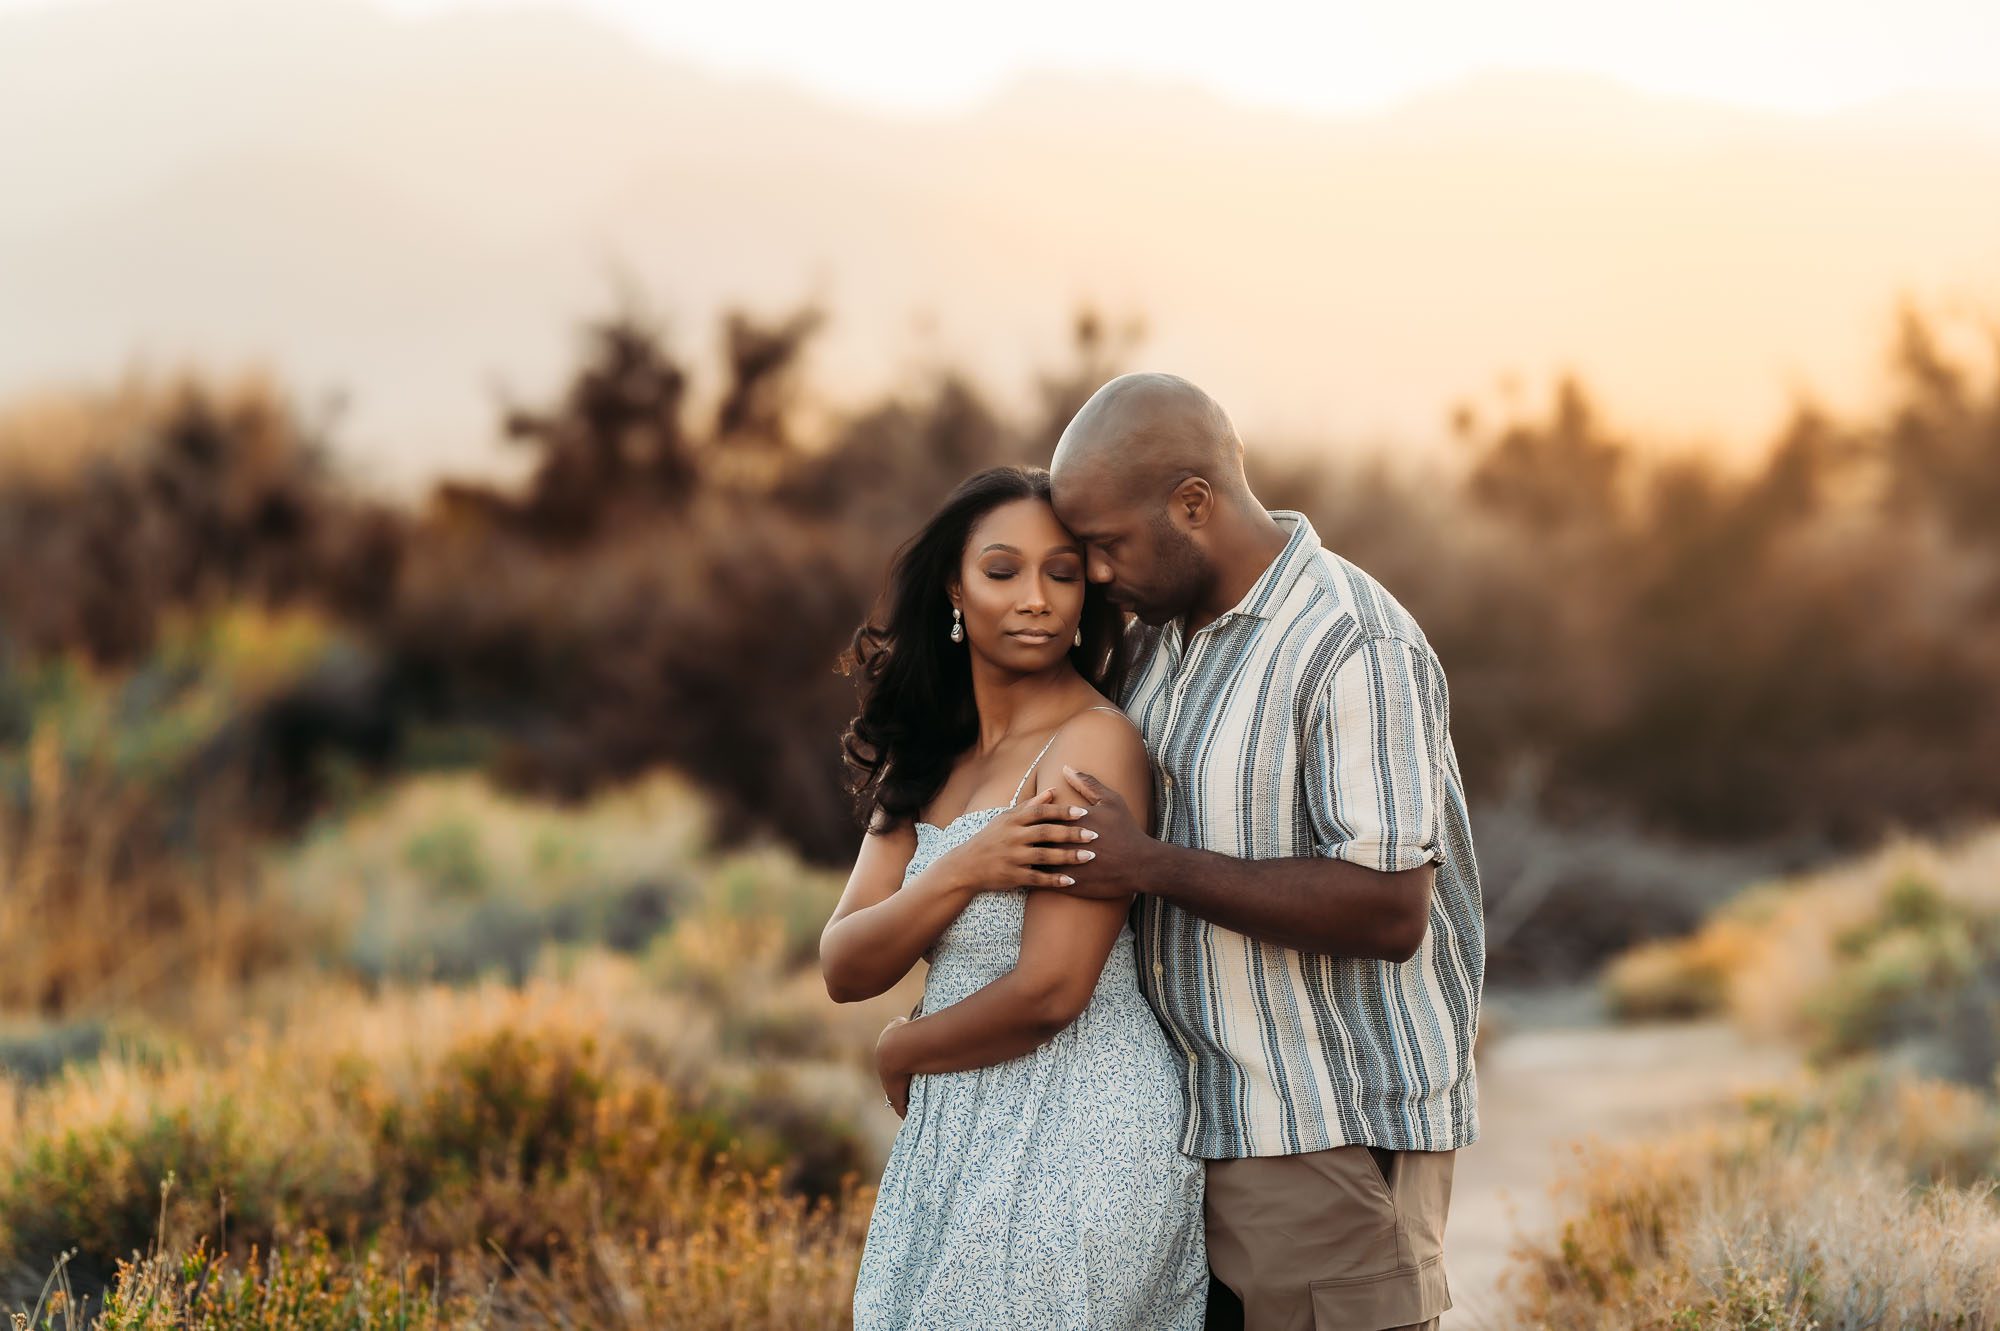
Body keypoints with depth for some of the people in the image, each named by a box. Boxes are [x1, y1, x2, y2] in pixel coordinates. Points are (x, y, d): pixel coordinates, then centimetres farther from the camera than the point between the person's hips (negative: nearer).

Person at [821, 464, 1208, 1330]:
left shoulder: (1093, 741, -14)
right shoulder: (928, 757, 9)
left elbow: (1050, 991, -20)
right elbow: (844, 970, 1)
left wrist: (900, 1054, -3)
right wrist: (961, 872, -17)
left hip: (1077, 1137, -7)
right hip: (962, 1141, 7)